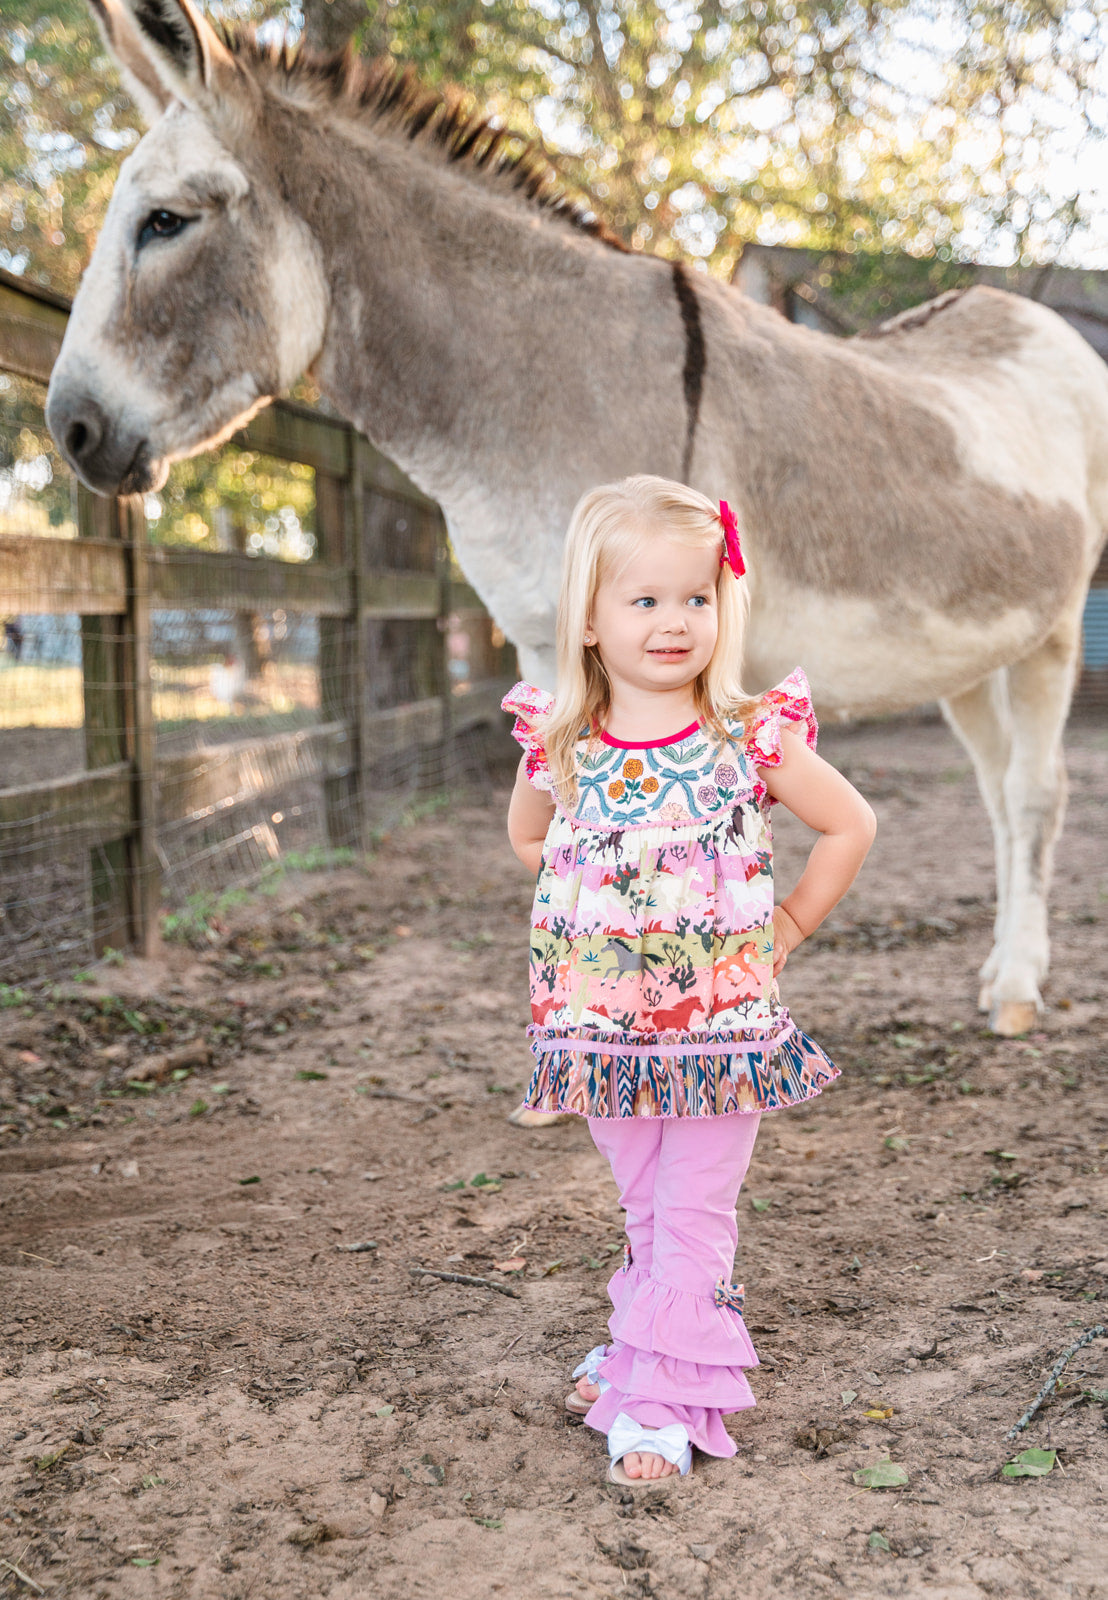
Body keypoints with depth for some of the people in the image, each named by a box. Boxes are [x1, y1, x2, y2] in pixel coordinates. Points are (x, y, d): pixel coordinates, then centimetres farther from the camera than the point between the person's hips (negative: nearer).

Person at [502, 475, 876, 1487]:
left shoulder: (754, 739, -9)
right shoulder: (559, 746, -3)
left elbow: (851, 825, 2)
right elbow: (527, 840, 17)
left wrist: (790, 923, 0)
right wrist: (604, 906, 8)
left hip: (722, 1021, -2)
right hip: (605, 1025, 3)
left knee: (694, 1215, 2)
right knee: (647, 1209, 18)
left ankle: (656, 1397, 9)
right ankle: (653, 1344, 36)